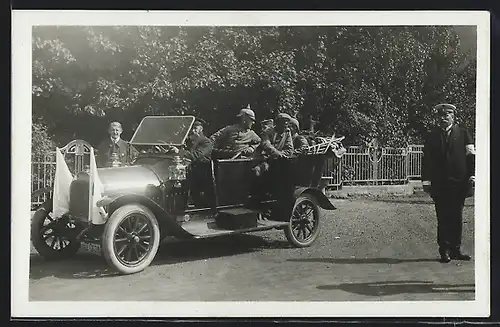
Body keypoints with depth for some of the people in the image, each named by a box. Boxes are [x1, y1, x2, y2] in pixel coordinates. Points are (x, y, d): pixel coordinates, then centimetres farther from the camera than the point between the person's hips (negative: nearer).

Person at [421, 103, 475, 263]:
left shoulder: (463, 134, 8)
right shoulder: (431, 136, 8)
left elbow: (470, 155, 3)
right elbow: (426, 160, 4)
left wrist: (472, 175, -7)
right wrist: (426, 181, -4)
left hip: (459, 183, 1)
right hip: (439, 183, 0)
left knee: (456, 217, 6)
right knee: (443, 218, 0)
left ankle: (455, 249, 14)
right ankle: (444, 251, 4)